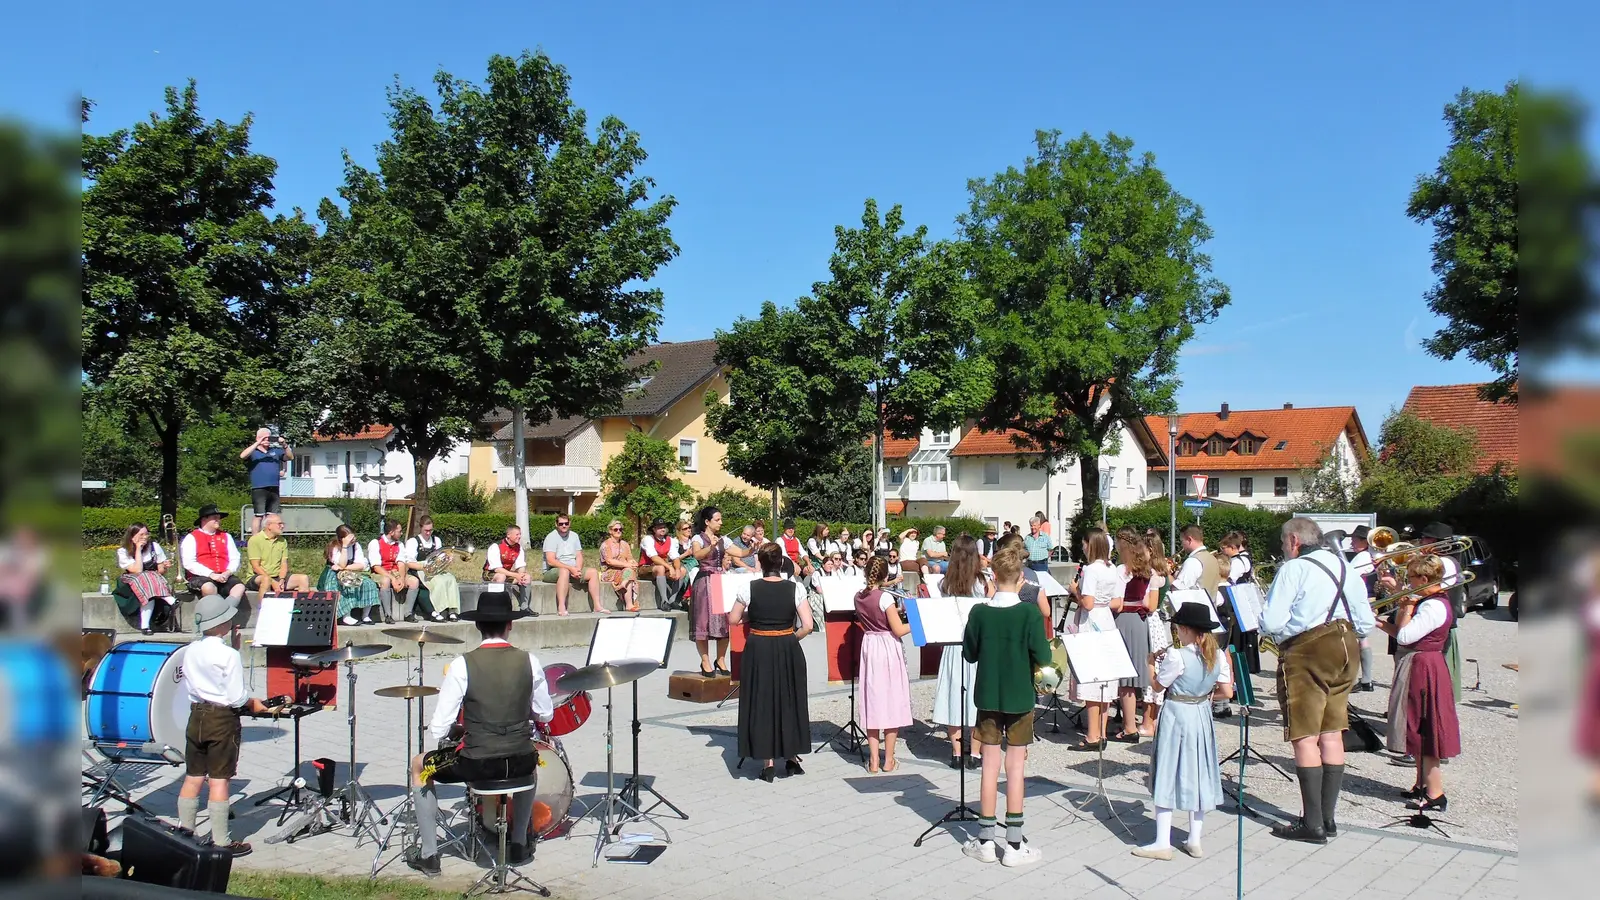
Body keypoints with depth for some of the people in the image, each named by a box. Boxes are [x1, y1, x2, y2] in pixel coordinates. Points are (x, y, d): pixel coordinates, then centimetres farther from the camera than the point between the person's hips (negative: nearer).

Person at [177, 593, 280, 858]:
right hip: (223, 719, -6)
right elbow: (236, 697, -17)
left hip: (196, 715, 6)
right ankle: (221, 842, 5)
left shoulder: (190, 652, 3)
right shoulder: (229, 655, -17)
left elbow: (188, 686, 10)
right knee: (218, 780, -1)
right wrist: (253, 704, 1)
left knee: (193, 777, 13)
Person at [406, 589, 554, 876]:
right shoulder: (529, 661, -5)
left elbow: (438, 730, -11)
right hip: (520, 764, 3)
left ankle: (428, 854, 27)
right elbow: (546, 715, 6)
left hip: (476, 764, -3)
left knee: (419, 765, 26)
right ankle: (519, 844, 41)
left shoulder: (462, 665, -13)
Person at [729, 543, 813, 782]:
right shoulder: (795, 588, -7)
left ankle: (769, 763, 10)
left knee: (762, 702, 8)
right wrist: (791, 638, 6)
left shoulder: (749, 588, -8)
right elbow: (808, 626, -10)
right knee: (790, 700, 15)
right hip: (788, 650, 1)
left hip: (758, 650, -1)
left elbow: (732, 620, 2)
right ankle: (792, 756, 23)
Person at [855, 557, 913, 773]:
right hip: (888, 650, -5)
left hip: (868, 647, 5)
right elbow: (898, 630, -16)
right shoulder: (885, 597, -15)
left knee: (872, 703, 8)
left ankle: (873, 761, 8)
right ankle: (888, 760, 9)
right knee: (891, 703, 5)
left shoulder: (859, 597, 3)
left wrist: (896, 610, 14)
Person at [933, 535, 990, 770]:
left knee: (953, 697, 8)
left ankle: (956, 753, 11)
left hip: (953, 646, 1)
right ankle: (974, 754, 9)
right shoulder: (984, 584, -9)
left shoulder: (945, 584, -4)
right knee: (977, 699, 6)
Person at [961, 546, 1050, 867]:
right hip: (1020, 698, -2)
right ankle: (1014, 845, 9)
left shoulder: (979, 612, -7)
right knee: (1016, 767, 4)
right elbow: (1043, 657, -13)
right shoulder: (1028, 613, -13)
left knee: (990, 766, 9)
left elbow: (968, 654, 2)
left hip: (987, 696, 2)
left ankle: (985, 841, 15)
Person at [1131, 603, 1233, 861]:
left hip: (1176, 716, -6)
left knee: (1168, 777, 0)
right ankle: (1195, 841, 18)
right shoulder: (1217, 655, -2)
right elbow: (1227, 691, 0)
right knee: (1198, 776, 13)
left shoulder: (1176, 656, -19)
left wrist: (1154, 663, 5)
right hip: (1202, 717, 6)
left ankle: (1162, 843, 0)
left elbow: (1158, 685, -9)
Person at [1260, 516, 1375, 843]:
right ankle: (1328, 817, 17)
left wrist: (1273, 631, 5)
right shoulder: (1345, 567, 12)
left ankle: (1313, 824, -2)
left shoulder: (1293, 569, -10)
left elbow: (1271, 622, -17)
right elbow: (1365, 623, 12)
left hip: (1307, 653, -8)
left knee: (1304, 737, -3)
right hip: (1346, 649, 8)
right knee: (1332, 733, 11)